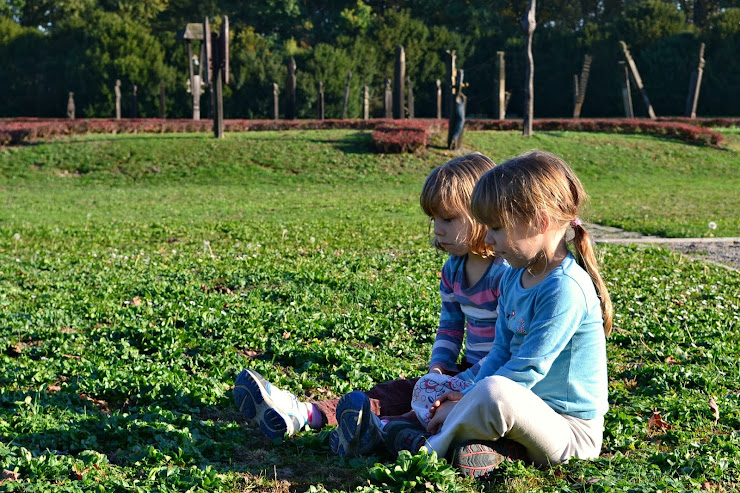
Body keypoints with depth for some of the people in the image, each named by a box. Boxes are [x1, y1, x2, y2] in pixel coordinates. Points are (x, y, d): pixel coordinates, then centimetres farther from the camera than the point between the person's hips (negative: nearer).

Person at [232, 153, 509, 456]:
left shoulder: (506, 273, -19)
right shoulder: (453, 270, 9)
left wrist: (461, 385, -25)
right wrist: (438, 368, -2)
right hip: (467, 373, 7)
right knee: (399, 391, -8)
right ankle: (303, 413, -21)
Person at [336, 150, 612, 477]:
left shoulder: (566, 289, -23)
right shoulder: (514, 278, 7)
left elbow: (527, 370, -24)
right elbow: (502, 352, 10)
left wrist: (462, 403, -18)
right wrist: (469, 398, -6)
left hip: (572, 431, -10)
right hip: (531, 407, 10)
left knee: (495, 392, -38)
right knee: (428, 389, 11)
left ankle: (429, 446, -15)